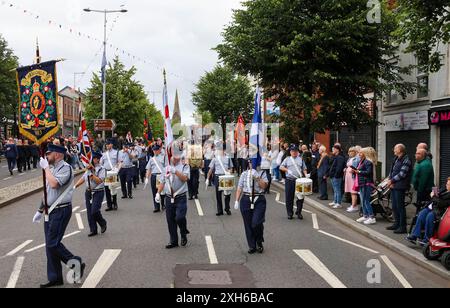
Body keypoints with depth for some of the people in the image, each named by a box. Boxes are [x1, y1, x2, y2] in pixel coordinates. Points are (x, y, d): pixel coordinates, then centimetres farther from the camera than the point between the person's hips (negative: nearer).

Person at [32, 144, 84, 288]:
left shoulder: (65, 168, -12)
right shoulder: (52, 169, 16)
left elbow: (54, 183, -29)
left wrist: (46, 167, -18)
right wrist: (40, 210, 23)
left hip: (61, 211, -9)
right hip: (51, 211, 9)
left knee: (53, 244, -11)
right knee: (50, 245, 10)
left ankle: (76, 263, 5)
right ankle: (54, 279, 17)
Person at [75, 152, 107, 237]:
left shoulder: (101, 169, -8)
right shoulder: (89, 168, 13)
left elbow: (99, 181, -19)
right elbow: (83, 179, 17)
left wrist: (92, 174, -23)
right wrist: (75, 186, 8)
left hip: (98, 192, -6)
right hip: (88, 192, 7)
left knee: (94, 211, -15)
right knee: (89, 212, 6)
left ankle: (103, 224, 13)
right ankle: (93, 230, 16)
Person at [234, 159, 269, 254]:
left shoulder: (262, 173, 5)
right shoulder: (244, 174, 10)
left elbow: (264, 186, -8)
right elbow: (239, 189, 11)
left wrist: (257, 177, -18)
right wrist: (237, 201, 4)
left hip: (259, 200, -2)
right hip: (246, 200, 2)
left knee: (256, 223, -14)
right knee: (248, 225, 4)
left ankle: (259, 243, 13)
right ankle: (252, 246, 18)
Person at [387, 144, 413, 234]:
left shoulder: (406, 160, -12)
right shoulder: (396, 159, 16)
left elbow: (402, 174, -19)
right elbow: (392, 171, 14)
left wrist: (392, 180, -13)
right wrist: (390, 181, -2)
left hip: (400, 187, -9)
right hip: (393, 186, 9)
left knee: (400, 206, -6)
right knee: (394, 206, 16)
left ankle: (403, 227, -1)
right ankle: (397, 224, 27)